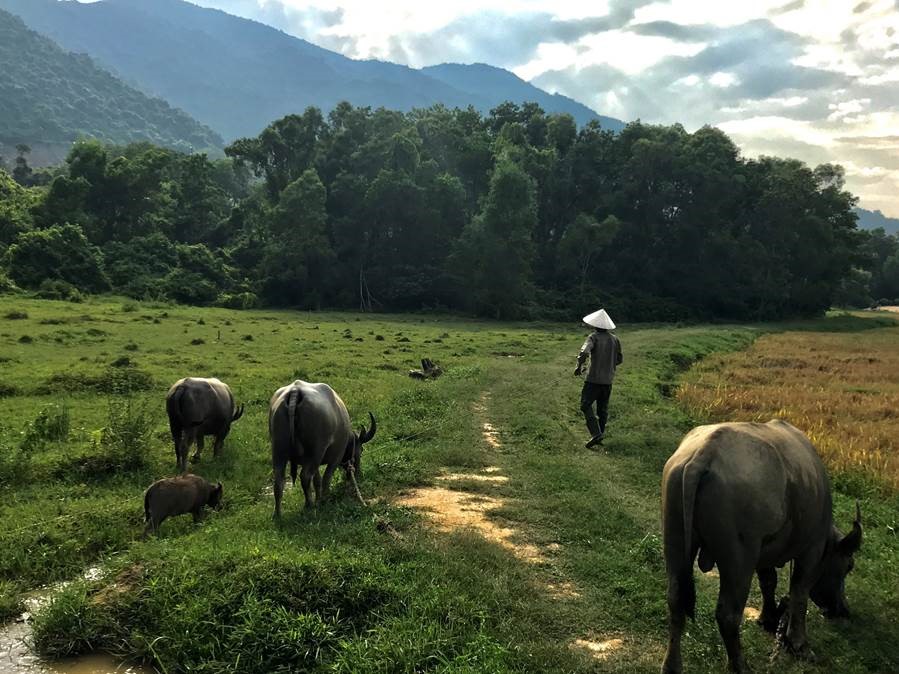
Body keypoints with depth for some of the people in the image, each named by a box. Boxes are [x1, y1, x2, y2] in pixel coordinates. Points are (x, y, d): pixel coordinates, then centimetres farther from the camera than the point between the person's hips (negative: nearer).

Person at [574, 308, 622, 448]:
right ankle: (601, 433, 17)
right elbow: (619, 359, 14)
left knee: (586, 405, -4)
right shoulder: (614, 339, 8)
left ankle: (595, 433, -17)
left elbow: (584, 351, -25)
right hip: (608, 379, 6)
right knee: (603, 408, 14)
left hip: (593, 378, -6)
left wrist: (579, 366, -13)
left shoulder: (594, 337, -9)